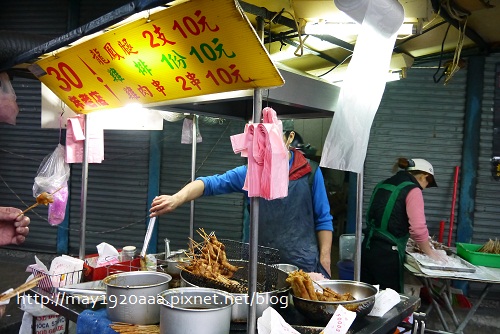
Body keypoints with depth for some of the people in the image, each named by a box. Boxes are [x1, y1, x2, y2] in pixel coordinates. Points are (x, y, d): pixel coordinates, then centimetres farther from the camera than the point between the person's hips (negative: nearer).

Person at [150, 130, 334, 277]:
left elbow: (323, 219, 3)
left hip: (303, 265, -1)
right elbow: (211, 183, -9)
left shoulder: (310, 172, -1)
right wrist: (177, 198, -26)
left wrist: (324, 262, -3)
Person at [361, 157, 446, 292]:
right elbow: (418, 229, -13)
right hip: (387, 254, -7)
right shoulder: (413, 190, -7)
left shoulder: (383, 184, 15)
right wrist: (429, 252, 4)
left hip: (367, 248, 7)